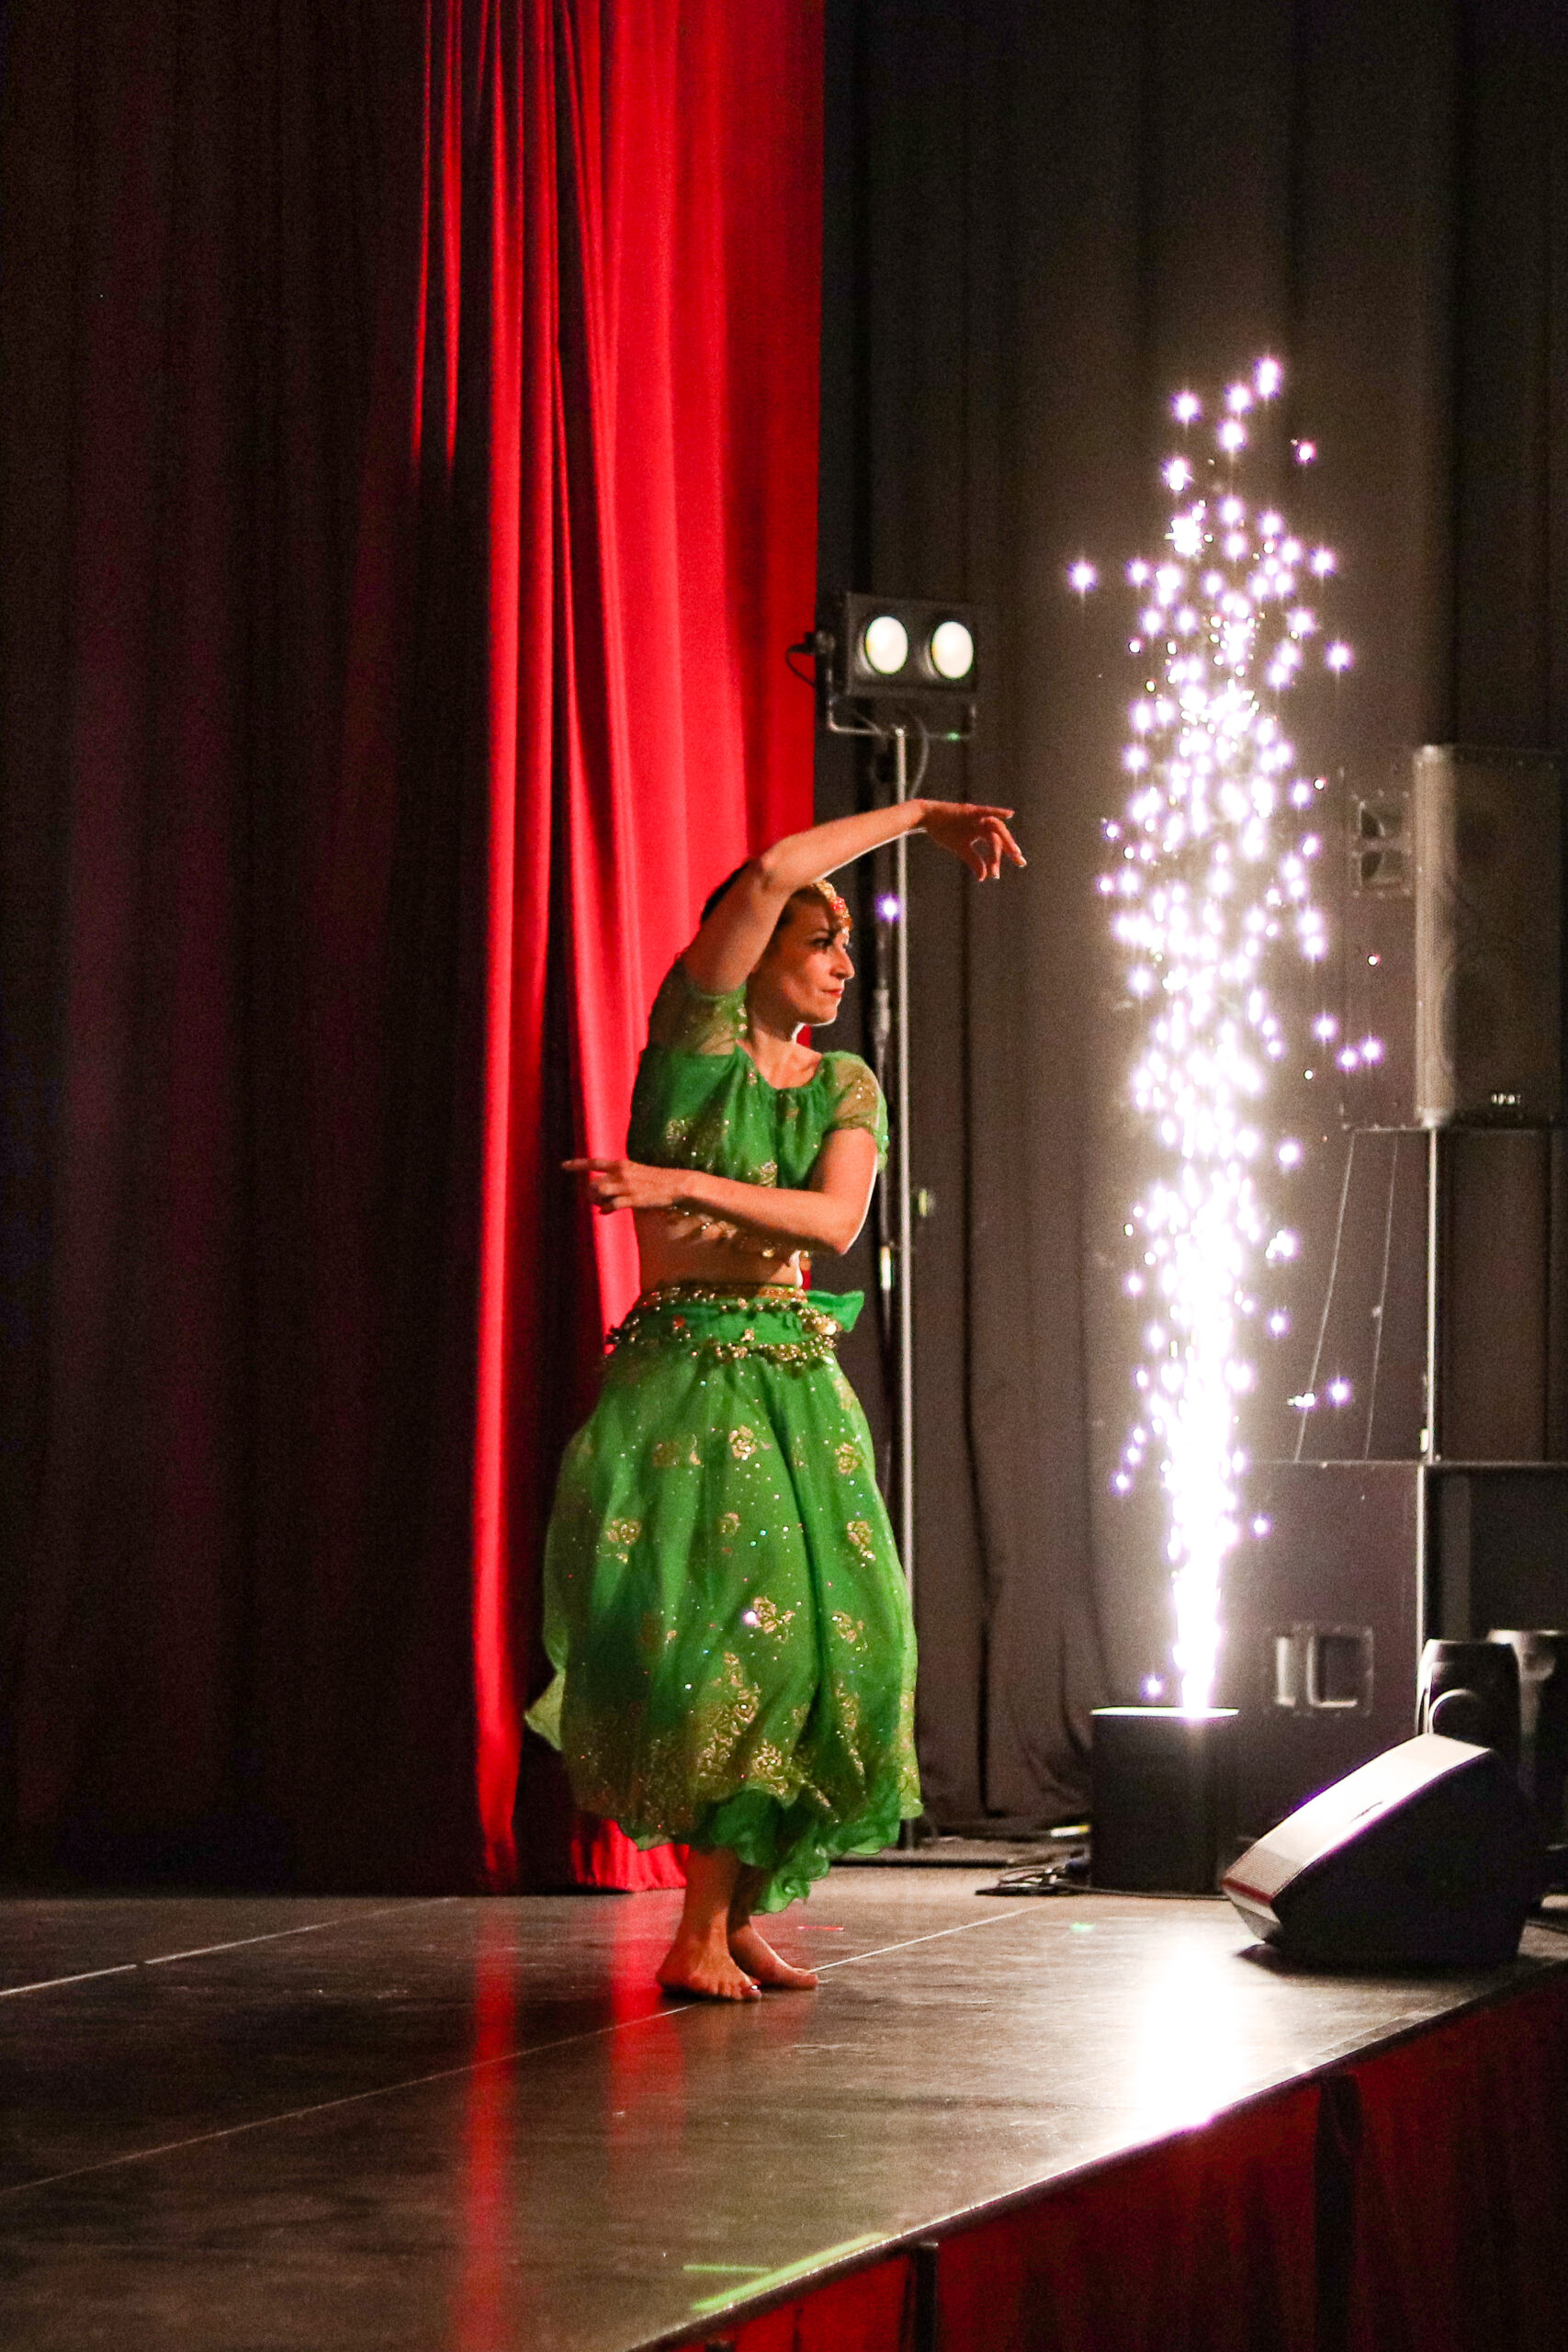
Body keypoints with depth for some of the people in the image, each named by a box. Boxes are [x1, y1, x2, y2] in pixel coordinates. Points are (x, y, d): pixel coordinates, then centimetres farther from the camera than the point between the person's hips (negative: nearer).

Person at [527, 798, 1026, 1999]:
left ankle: (733, 1919, 6)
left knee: (832, 1626, -3)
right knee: (741, 1602, -17)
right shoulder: (695, 1030, 1)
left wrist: (686, 1187, -19)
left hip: (798, 1378, 5)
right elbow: (772, 874, -12)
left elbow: (834, 1221, -7)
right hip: (681, 1369, -5)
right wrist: (916, 815, -3)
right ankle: (707, 1929, -9)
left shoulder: (846, 1085, 12)